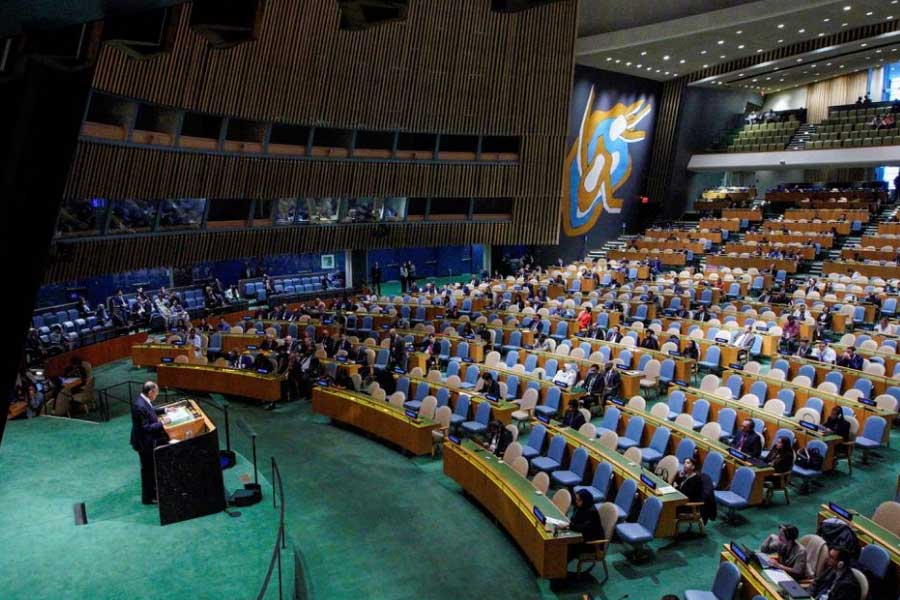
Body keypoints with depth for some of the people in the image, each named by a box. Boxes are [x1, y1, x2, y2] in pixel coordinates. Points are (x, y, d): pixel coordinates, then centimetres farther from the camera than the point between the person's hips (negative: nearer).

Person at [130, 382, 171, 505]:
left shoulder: (143, 400, -2)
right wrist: (162, 422, -23)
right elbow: (146, 428, -30)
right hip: (145, 443, -10)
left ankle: (152, 490, 42)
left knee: (152, 467, 24)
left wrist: (165, 410, 11)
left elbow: (151, 411, 18)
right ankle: (148, 497, 23)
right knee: (148, 469, 7)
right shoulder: (140, 406, -32)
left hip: (149, 440, 10)